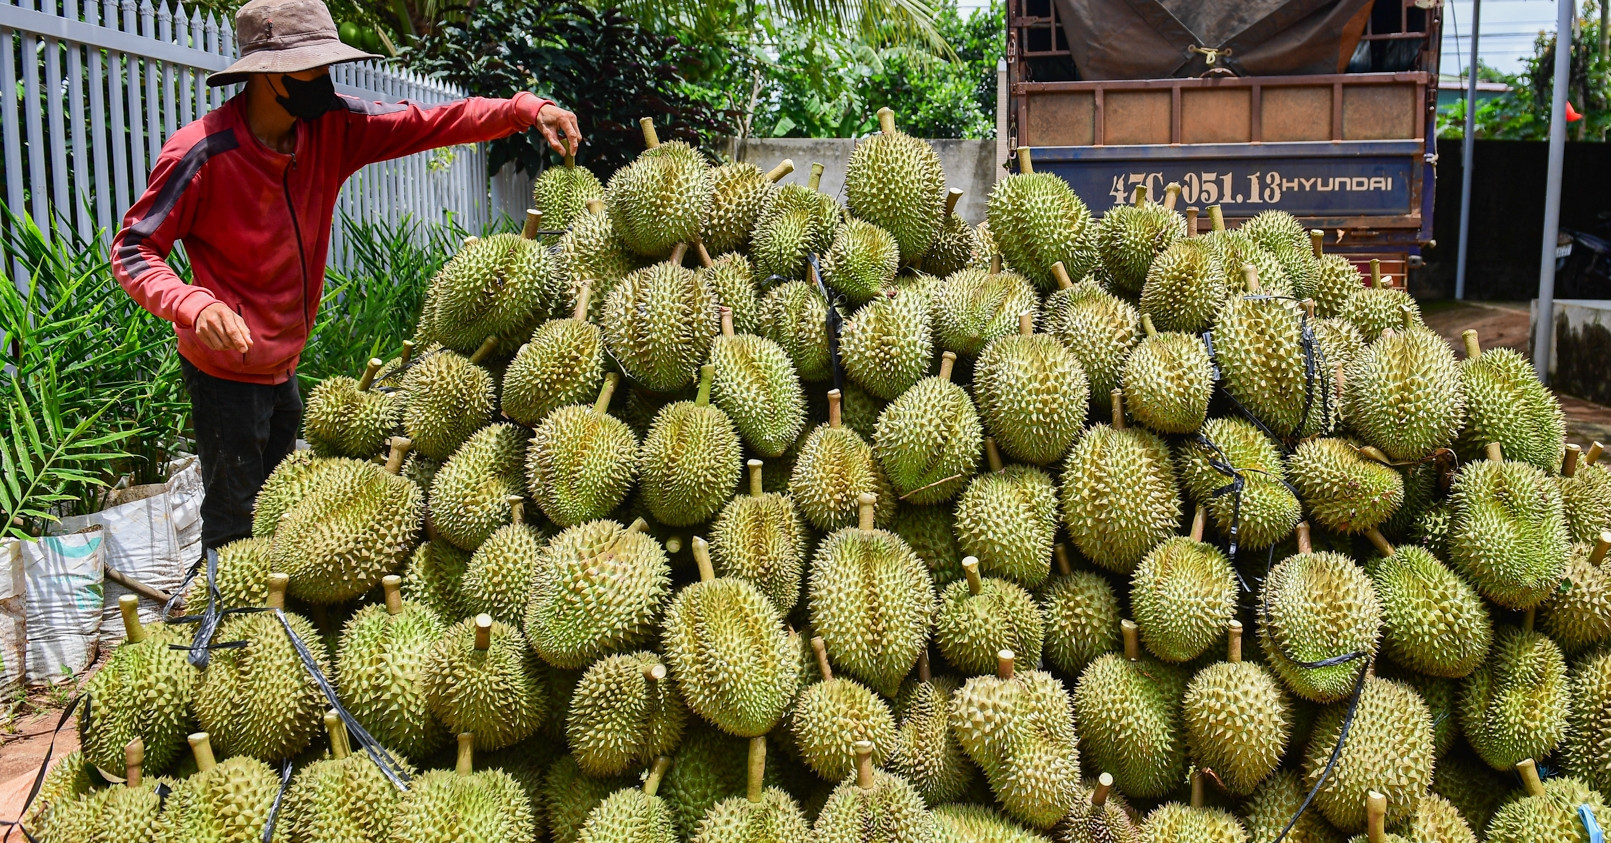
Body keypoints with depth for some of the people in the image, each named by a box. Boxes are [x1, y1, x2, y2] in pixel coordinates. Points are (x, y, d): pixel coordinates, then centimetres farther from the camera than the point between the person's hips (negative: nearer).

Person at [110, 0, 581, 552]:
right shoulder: (201, 152, -22)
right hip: (227, 373, -7)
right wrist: (198, 305, -37)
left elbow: (427, 123, -7)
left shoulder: (330, 128, -5)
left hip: (283, 367, 7)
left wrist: (526, 109, -21)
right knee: (235, 527, 1)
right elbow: (133, 250, -18)